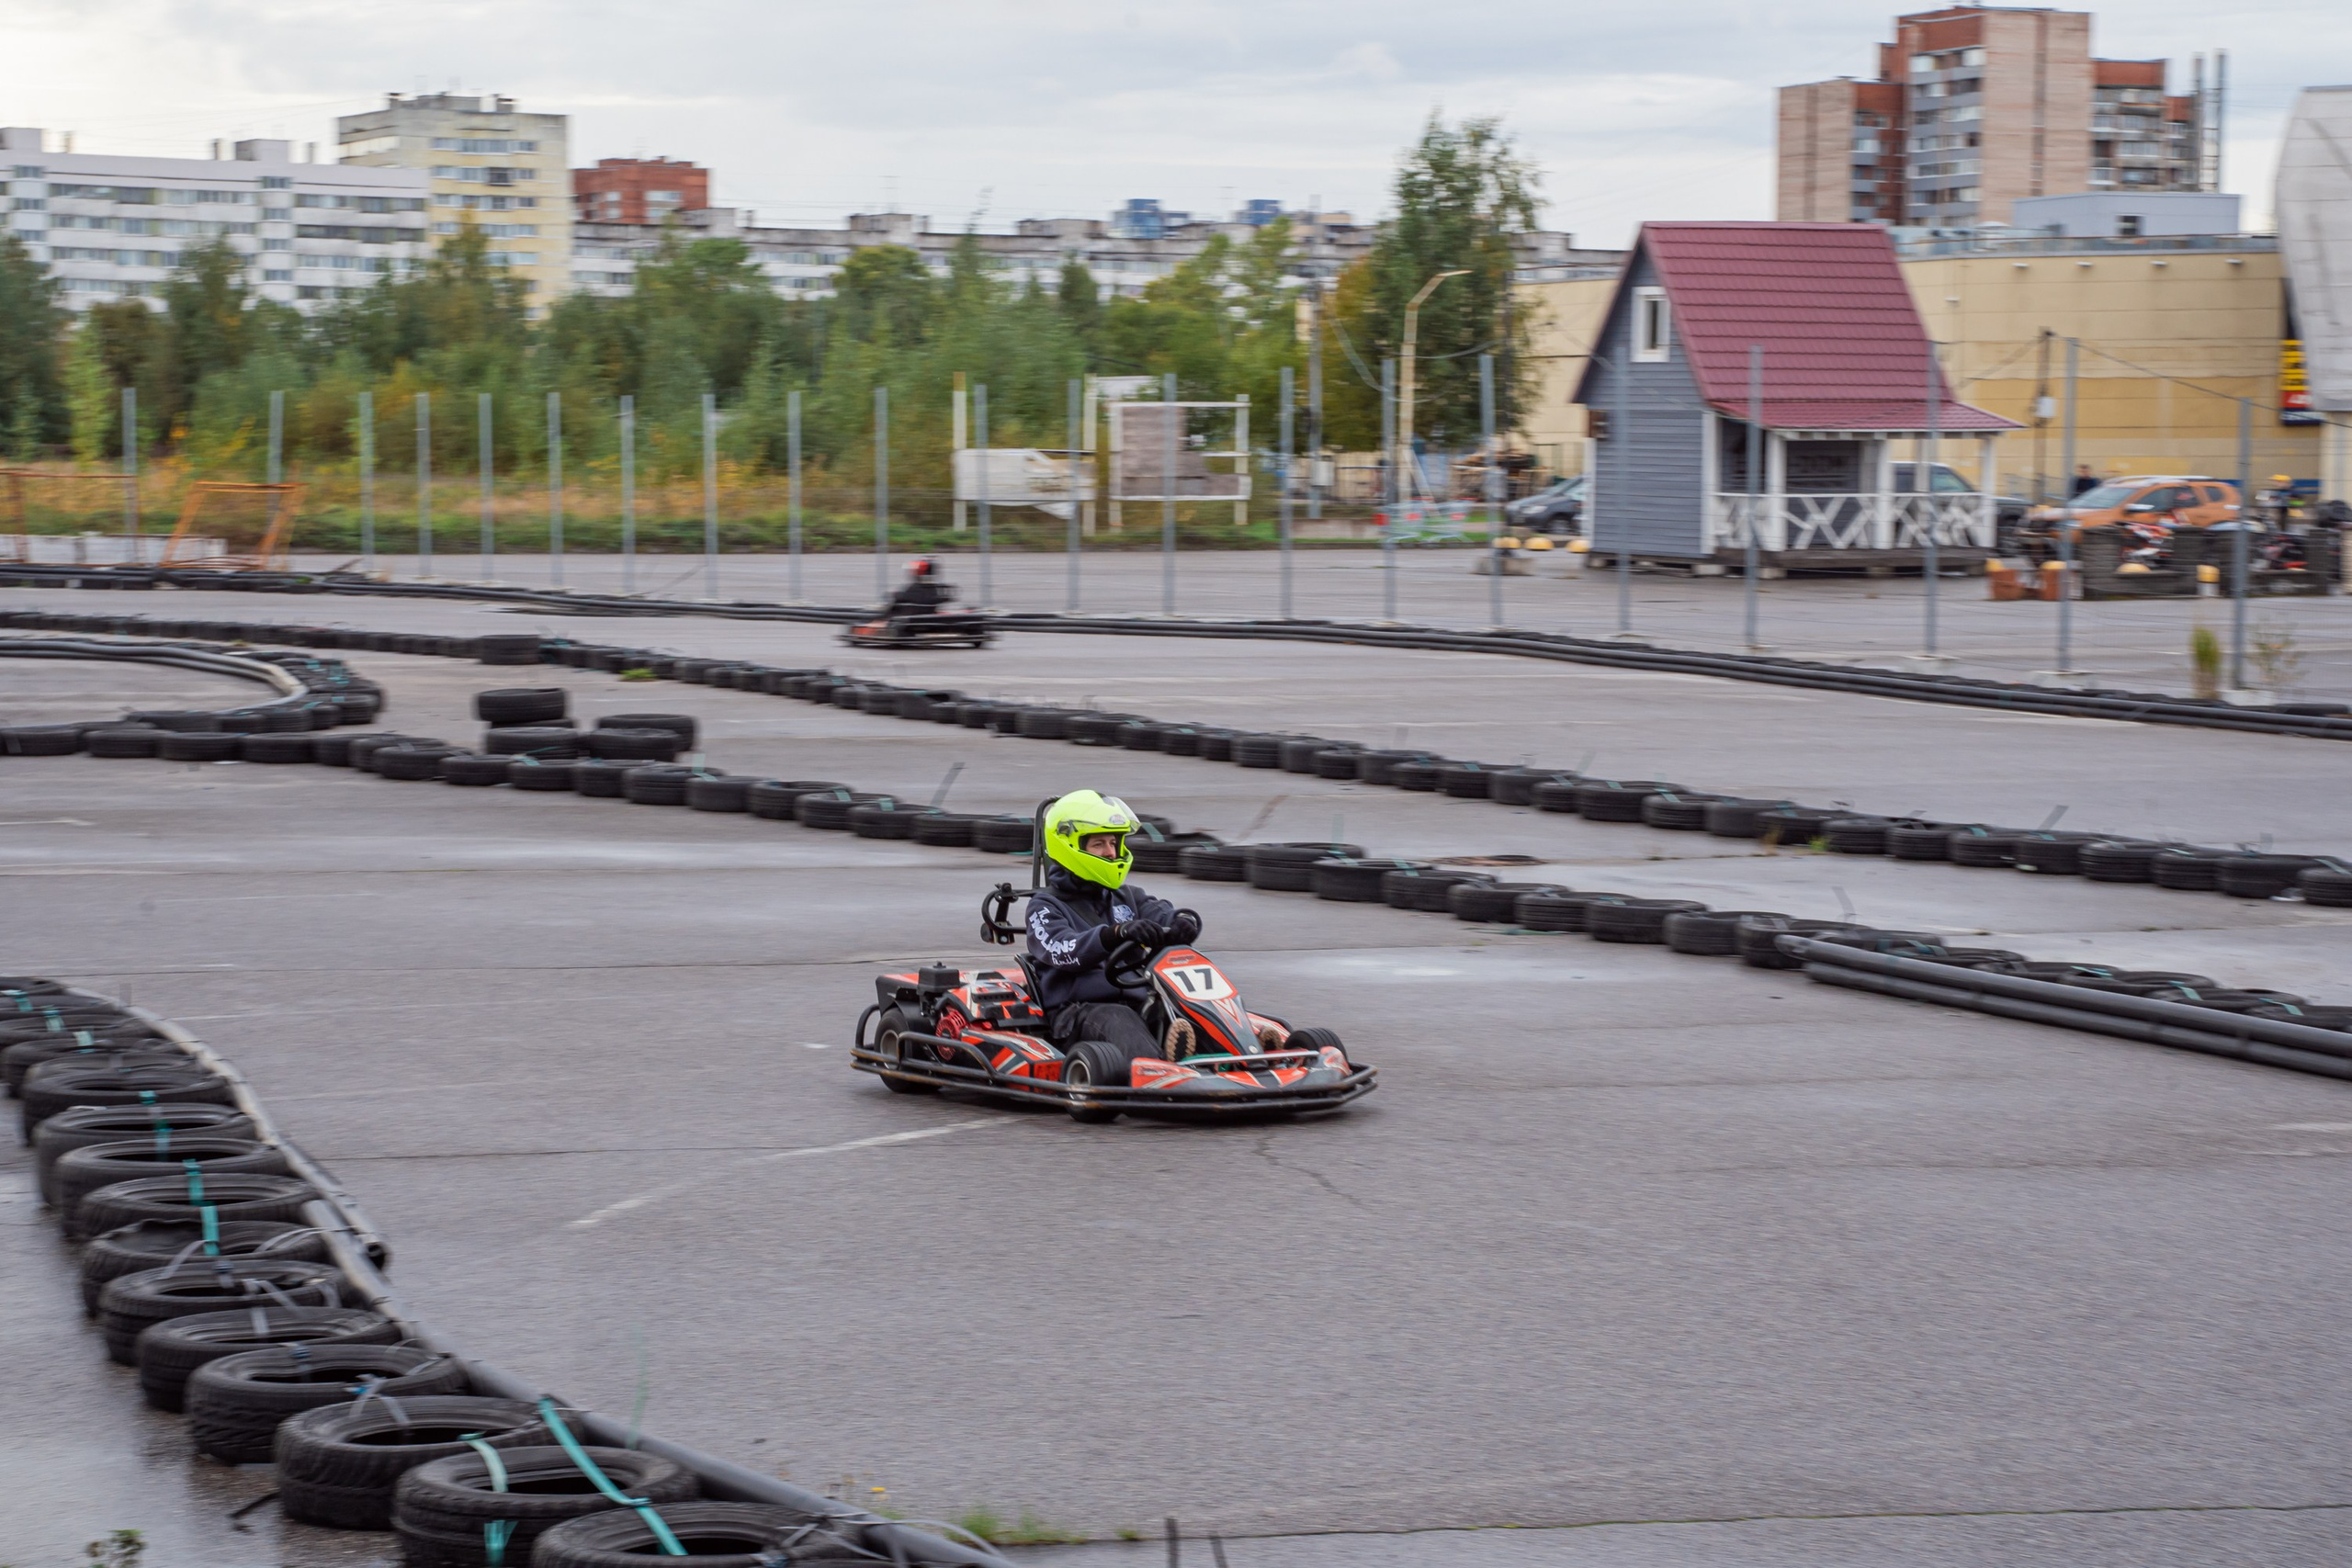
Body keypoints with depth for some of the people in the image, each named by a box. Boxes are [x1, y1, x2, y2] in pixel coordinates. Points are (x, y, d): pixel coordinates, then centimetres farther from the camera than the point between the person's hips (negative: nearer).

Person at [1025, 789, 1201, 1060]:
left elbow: (1164, 916, 11)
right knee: (1117, 1020, -40)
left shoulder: (1128, 898, 26)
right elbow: (1063, 951, -13)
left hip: (1136, 1003, 5)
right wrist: (1118, 933, -31)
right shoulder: (1046, 906, 7)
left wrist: (1184, 921, -16)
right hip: (1076, 1012, -5)